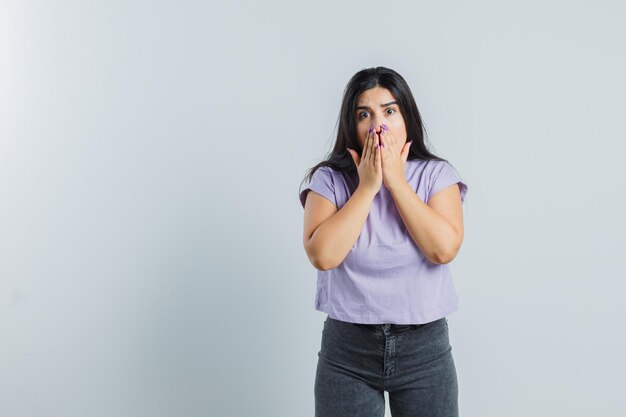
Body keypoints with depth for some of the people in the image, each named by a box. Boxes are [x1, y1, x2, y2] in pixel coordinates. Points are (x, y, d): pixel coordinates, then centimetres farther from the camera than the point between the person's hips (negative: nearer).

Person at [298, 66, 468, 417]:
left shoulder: (437, 175, -2)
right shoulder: (329, 178, -3)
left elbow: (444, 249, -16)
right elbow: (322, 255, -16)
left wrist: (396, 181, -14)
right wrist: (367, 187, -14)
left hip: (424, 346, 1)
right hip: (347, 348, 0)